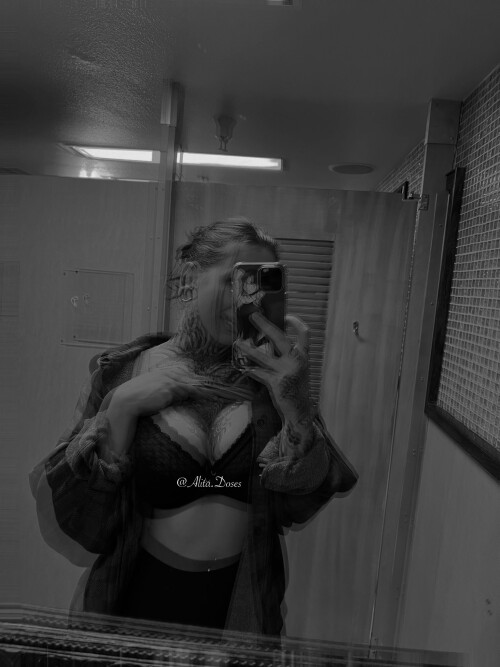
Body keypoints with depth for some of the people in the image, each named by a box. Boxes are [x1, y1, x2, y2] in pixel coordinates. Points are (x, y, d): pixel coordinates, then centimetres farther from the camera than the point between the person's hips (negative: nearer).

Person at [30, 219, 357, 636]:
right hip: (141, 598, -1)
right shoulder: (124, 373, -11)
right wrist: (121, 407, -23)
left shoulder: (271, 378, -9)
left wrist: (297, 409, -28)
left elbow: (300, 507, -13)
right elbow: (67, 522, -12)